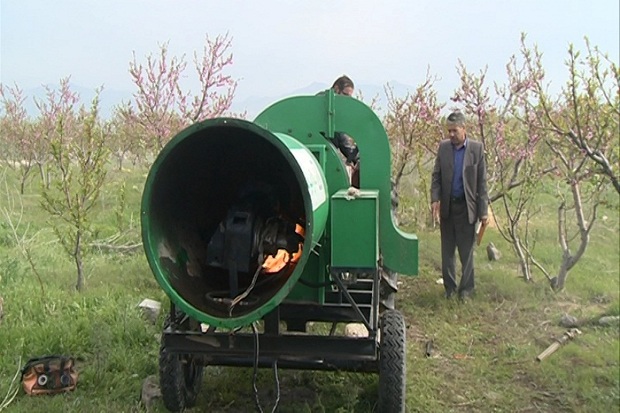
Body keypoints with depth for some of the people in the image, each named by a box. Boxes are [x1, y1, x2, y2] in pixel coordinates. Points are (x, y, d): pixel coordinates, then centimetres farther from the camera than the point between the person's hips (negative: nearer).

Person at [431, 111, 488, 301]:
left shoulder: (476, 148, -4)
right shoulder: (443, 146, 4)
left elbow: (482, 182, -3)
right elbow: (436, 176, 5)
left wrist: (483, 210, -6)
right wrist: (435, 199, -10)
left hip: (466, 207, -3)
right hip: (447, 207, 3)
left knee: (466, 251, 5)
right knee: (447, 251, 10)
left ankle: (466, 288, 17)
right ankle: (450, 287, 21)